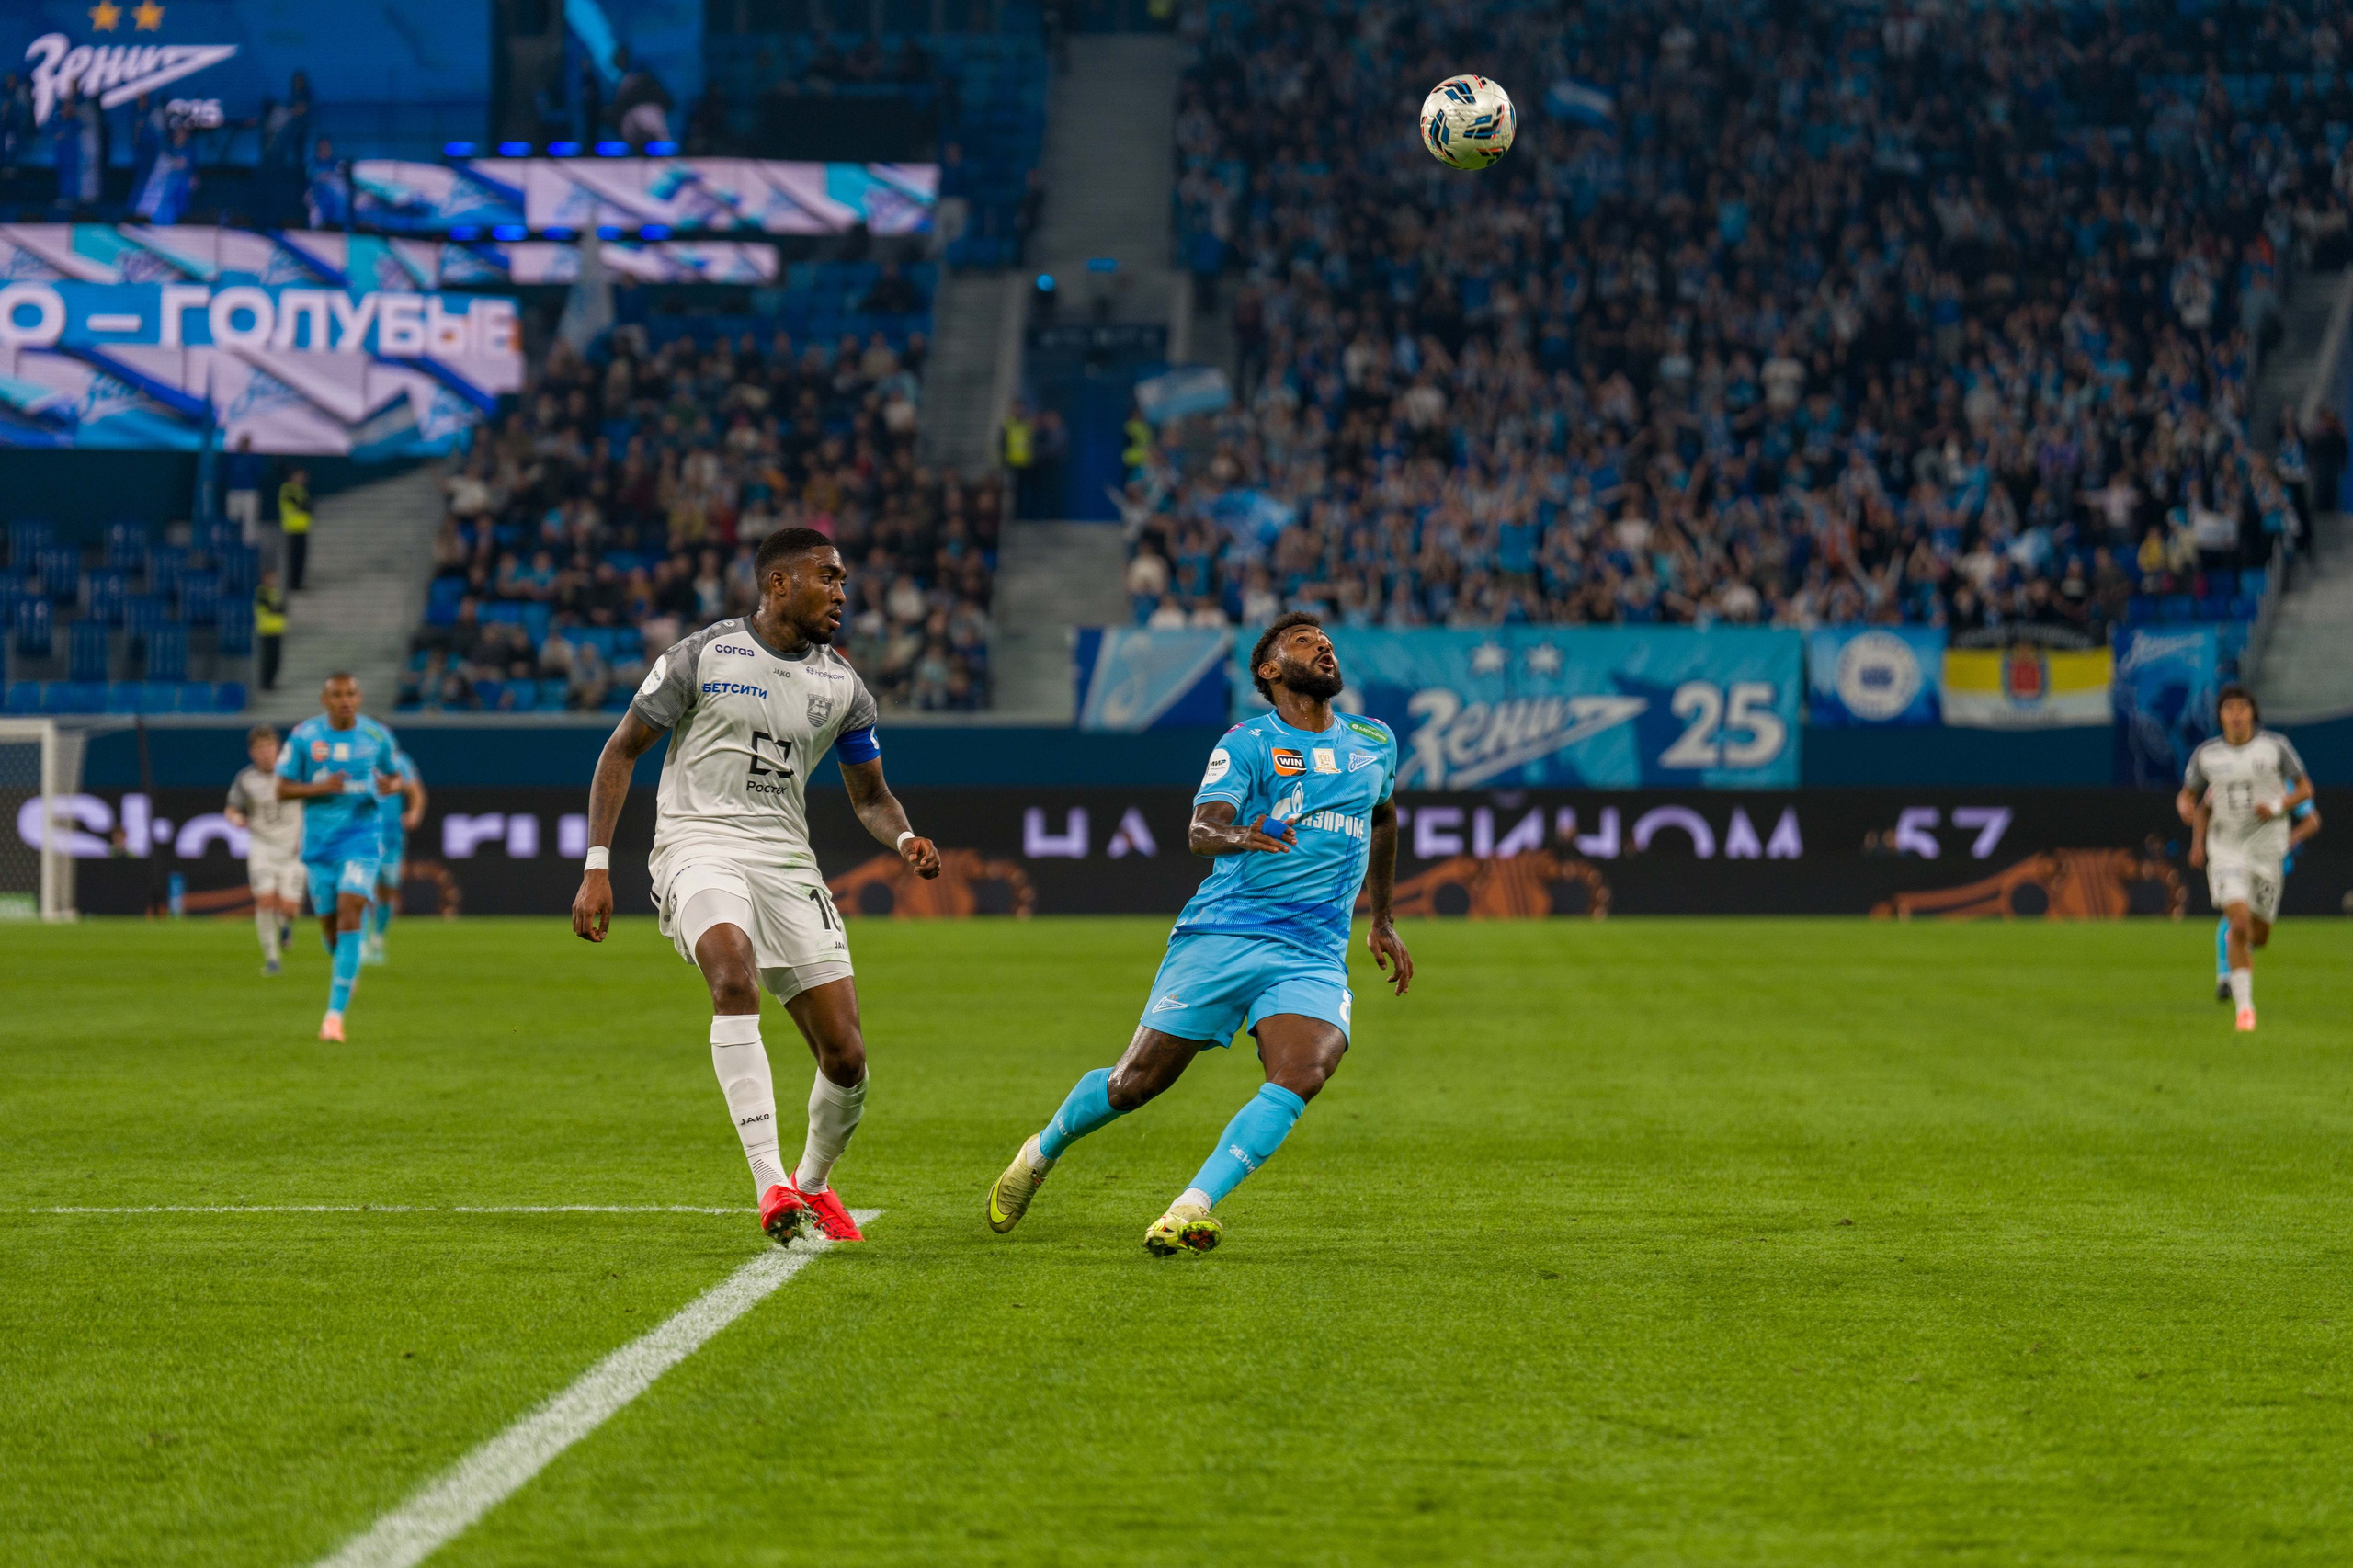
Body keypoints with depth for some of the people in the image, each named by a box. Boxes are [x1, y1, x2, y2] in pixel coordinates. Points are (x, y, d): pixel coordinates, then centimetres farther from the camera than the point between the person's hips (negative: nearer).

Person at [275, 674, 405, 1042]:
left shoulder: (377, 735, -2)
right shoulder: (304, 736, -4)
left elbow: (394, 777, 15)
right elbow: (283, 790, -1)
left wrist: (389, 786, -10)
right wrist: (320, 788, -19)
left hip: (362, 836, -2)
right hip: (319, 842, 2)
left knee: (350, 914, -18)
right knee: (329, 922, 8)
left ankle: (335, 1015, -19)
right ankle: (349, 968, 45)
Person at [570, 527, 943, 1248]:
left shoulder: (841, 686, 10)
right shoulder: (704, 655, -3)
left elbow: (869, 794, 20)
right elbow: (623, 750, 3)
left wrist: (904, 837, -4)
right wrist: (597, 868, -5)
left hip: (786, 858, 5)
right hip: (698, 844, -5)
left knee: (846, 1058, -3)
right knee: (735, 973, -36)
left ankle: (813, 1182, 29)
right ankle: (770, 1184, -40)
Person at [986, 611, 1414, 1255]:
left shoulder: (1376, 744, 15)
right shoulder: (1249, 743, -1)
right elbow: (1200, 831, -16)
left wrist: (1383, 922, 36)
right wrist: (1238, 837, -39)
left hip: (1315, 955, 3)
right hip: (1223, 931, -3)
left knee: (1302, 1073, -26)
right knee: (1139, 1079, 0)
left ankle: (1190, 1210, -29)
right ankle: (1041, 1152, 30)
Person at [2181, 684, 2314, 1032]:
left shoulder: (2275, 746, -5)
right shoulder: (2206, 755, 0)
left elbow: (2305, 789, 1)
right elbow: (2187, 795, 11)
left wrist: (2278, 806, -18)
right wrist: (2187, 809, -12)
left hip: (2267, 848, 0)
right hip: (2225, 849, 0)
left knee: (2259, 935, 8)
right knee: (2239, 924, -18)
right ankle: (2244, 1007, -11)